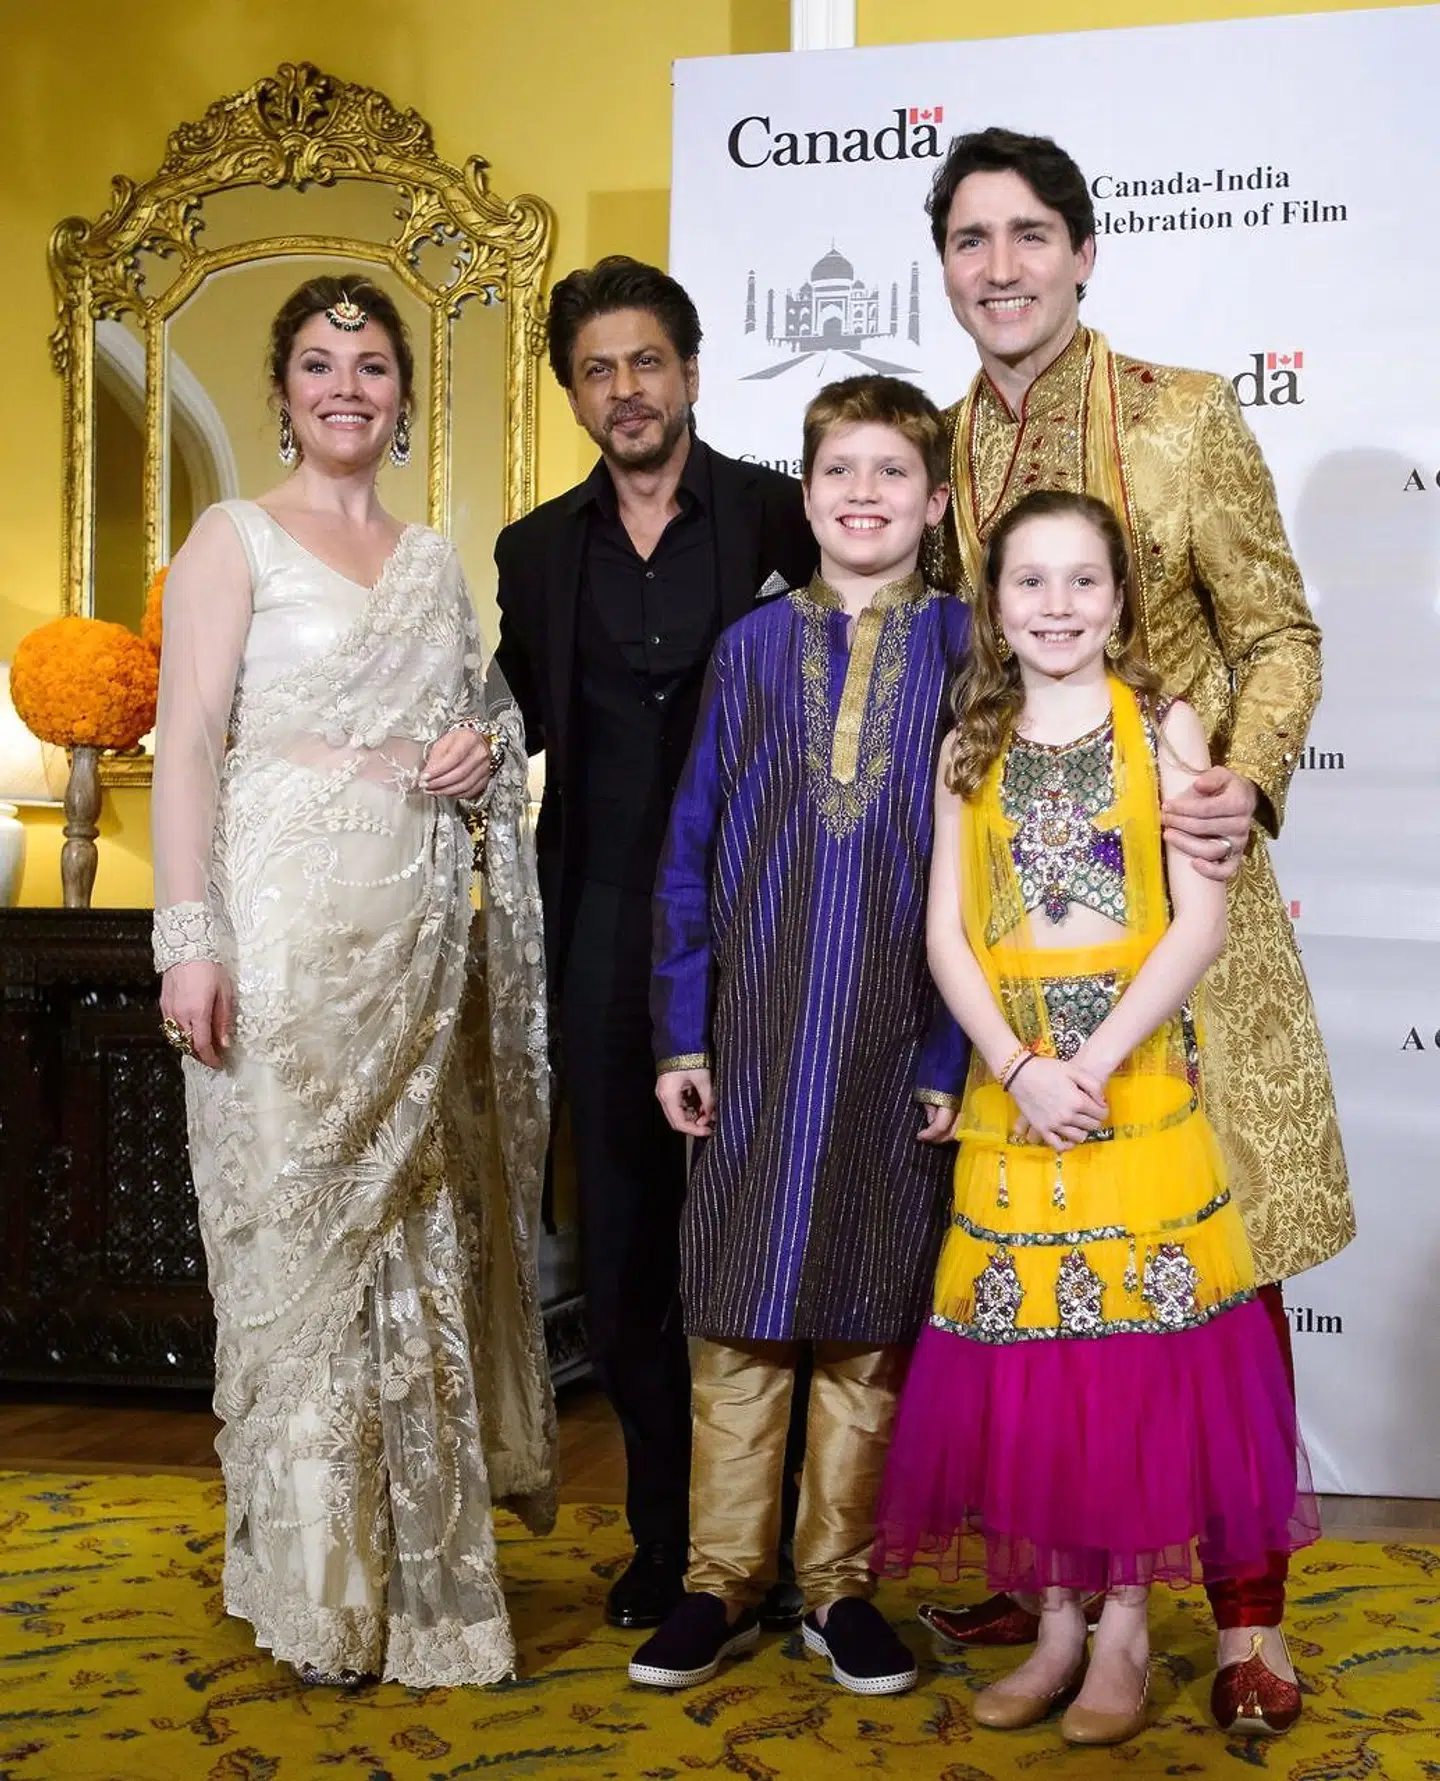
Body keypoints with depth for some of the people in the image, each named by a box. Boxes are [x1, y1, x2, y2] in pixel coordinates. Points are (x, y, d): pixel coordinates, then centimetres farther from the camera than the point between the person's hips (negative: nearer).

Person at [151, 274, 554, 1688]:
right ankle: (316, 1580, 12)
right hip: (289, 920, -5)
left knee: (419, 1226, 8)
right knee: (299, 1230, -1)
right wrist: (189, 937, -17)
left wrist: (483, 744, 2)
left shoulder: (433, 559, 17)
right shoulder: (234, 538, 2)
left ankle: (422, 1560, 21)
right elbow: (189, 742, -7)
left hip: (422, 927, 5)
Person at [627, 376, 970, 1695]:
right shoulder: (751, 649, 6)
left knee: (870, 1330, 8)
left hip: (900, 1045, -1)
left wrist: (959, 1055, -5)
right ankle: (722, 1587, 20)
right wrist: (682, 1034, 3)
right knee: (739, 1324, 6)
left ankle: (841, 1586, 23)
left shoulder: (969, 653, 1)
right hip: (755, 1040, 1)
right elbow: (691, 853, 8)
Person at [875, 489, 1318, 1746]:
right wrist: (1020, 1068, -11)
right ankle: (1056, 1622, 20)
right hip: (1009, 1091, 3)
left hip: (1140, 1082, -2)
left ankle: (1126, 1626, 16)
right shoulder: (972, 748, 9)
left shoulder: (1161, 728, 1)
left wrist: (1095, 1062, -15)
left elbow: (1201, 920, -7)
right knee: (1024, 1353, 5)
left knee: (1138, 1346, 1)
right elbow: (949, 934, 3)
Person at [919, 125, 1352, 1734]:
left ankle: (1248, 1615, 11)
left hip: (1174, 871, -3)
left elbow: (1278, 636, -2)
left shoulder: (1186, 416, -2)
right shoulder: (937, 448, 9)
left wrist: (1250, 784, -18)